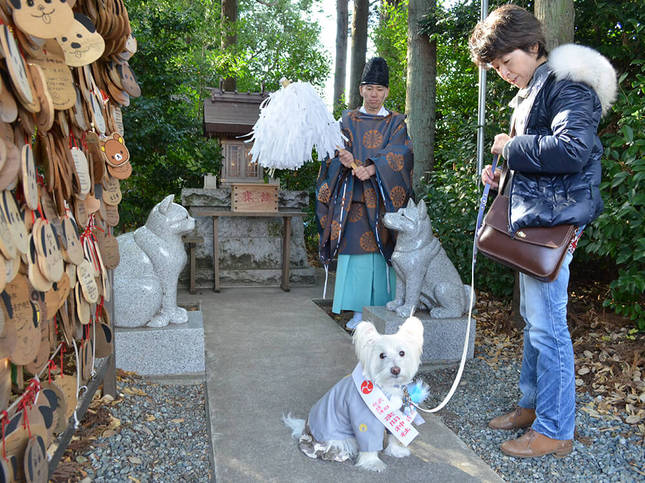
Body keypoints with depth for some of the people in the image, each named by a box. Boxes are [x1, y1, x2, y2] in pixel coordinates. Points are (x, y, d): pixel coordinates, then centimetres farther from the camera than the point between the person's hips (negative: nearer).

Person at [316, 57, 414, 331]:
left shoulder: (396, 123, 10)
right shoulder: (348, 121, 14)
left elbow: (397, 154, -6)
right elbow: (338, 152, 3)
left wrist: (372, 169, -23)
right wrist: (344, 160, -21)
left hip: (384, 198, 0)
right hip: (354, 198, 1)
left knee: (383, 249, -2)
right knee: (356, 248, -4)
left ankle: (385, 311, 8)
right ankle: (359, 311, 2)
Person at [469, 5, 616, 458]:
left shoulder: (567, 84, -10)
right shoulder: (531, 93, 20)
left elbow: (574, 149, -26)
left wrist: (512, 147, -15)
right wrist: (504, 175, 11)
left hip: (554, 220, -10)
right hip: (533, 218, 10)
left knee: (547, 325, -5)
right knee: (533, 319, 16)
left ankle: (556, 431, 9)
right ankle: (533, 406, 30)